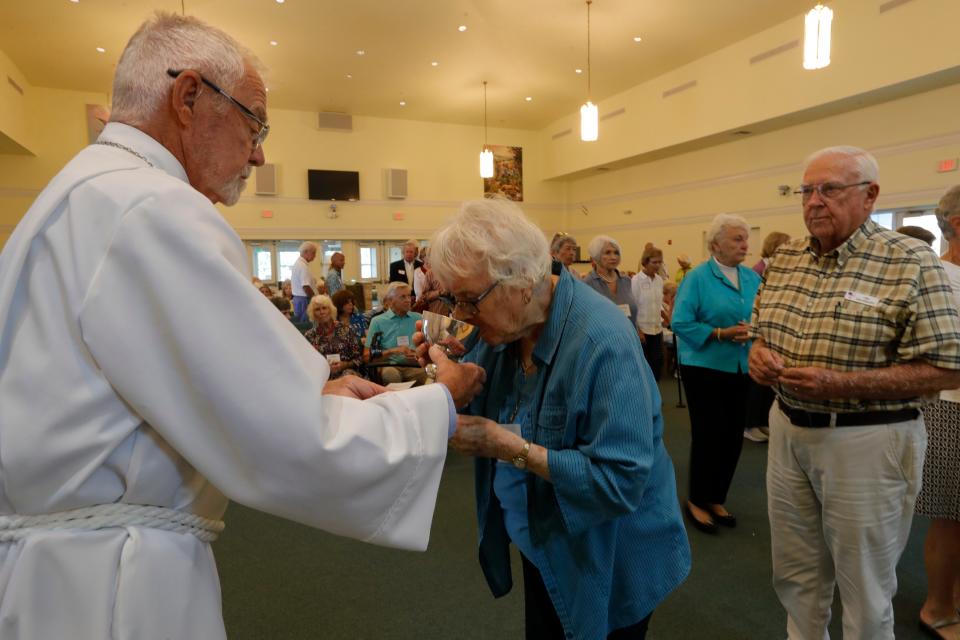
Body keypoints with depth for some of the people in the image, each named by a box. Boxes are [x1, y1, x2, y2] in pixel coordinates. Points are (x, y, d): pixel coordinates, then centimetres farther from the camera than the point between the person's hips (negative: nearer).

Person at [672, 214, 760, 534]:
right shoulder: (697, 277, -11)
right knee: (708, 433, -1)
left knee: (733, 435, 11)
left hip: (741, 368, 6)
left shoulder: (752, 278, 6)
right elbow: (681, 324, -18)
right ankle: (697, 501, 18)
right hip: (705, 367, -6)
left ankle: (716, 499, 29)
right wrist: (722, 334, -22)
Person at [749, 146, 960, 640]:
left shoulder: (910, 263, -12)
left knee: (864, 587, 15)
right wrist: (758, 354, -8)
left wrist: (841, 384, -24)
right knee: (794, 571, 21)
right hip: (787, 430, 6)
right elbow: (761, 331, 16)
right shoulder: (785, 259, 5)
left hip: (866, 441, -5)